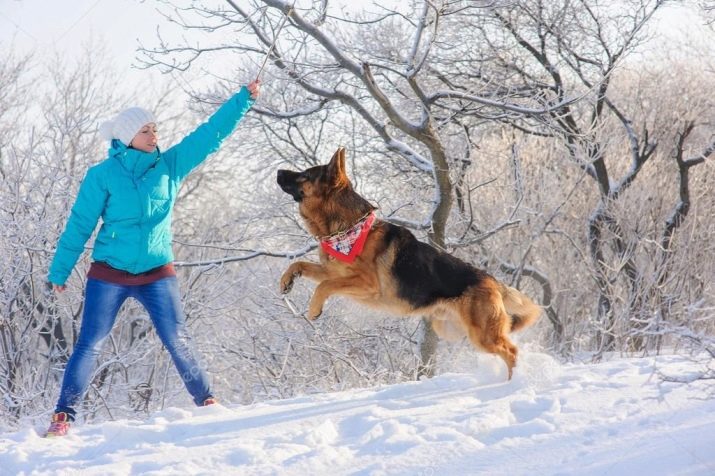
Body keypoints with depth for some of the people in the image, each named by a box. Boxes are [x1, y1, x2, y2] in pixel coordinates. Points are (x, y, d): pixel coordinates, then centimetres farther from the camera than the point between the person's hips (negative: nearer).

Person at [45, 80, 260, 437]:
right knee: (88, 345, -3)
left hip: (157, 274, 2)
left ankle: (206, 402, 12)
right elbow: (79, 225, -4)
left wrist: (243, 99, -3)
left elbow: (210, 133, 3)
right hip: (109, 274, -2)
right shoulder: (102, 175, -8)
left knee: (178, 343, 1)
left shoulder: (170, 165, 1)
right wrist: (59, 271, -4)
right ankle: (63, 417, 0)